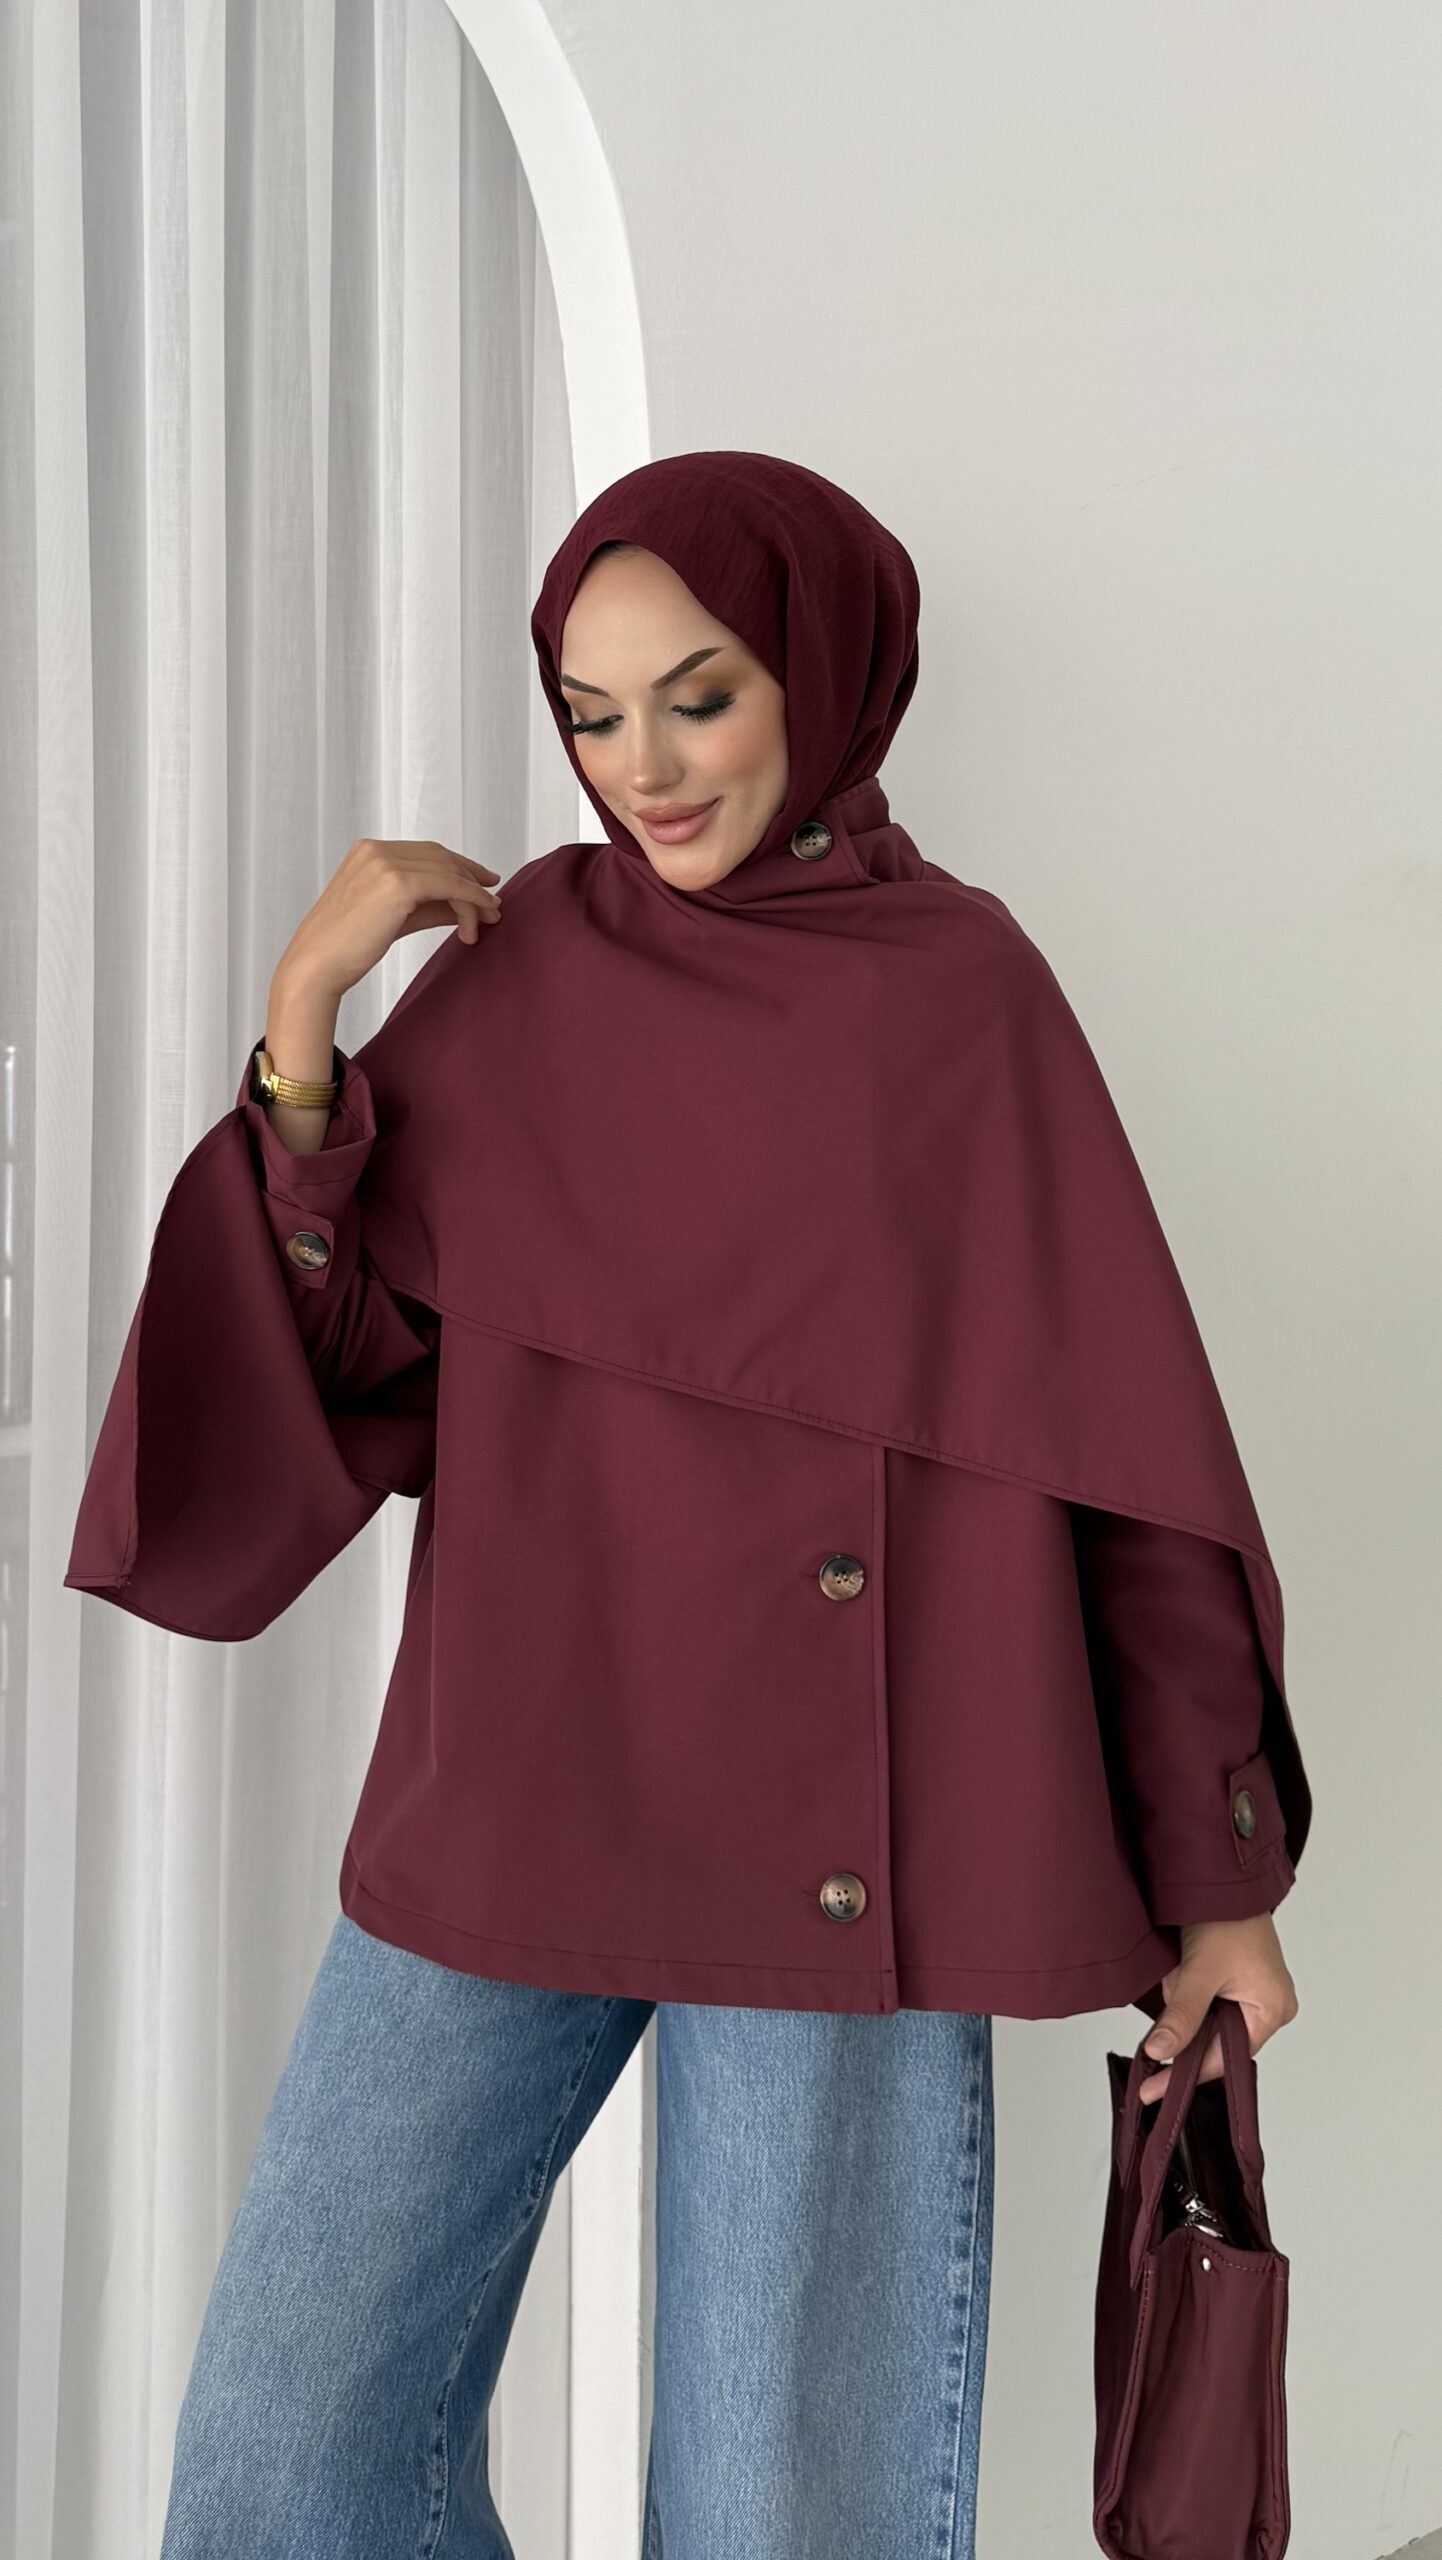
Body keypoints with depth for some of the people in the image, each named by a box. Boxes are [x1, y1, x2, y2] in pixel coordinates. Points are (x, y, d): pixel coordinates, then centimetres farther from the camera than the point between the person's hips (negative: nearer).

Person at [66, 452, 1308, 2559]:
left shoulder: (963, 990, 0)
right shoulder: (516, 964, 5)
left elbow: (1126, 1427, 2)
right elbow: (334, 1362, 2)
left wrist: (1220, 1878, 2)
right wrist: (304, 1015, -10)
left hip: (843, 1847, -2)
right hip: (507, 1809, 3)